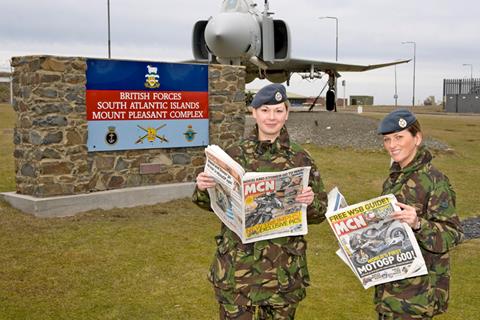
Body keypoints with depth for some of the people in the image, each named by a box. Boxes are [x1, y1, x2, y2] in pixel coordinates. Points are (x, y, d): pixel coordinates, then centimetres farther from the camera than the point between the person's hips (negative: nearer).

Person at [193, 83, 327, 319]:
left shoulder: (300, 158, -1)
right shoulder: (234, 154, 1)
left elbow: (320, 213, 3)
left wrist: (310, 202, -18)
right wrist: (203, 188, -9)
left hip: (283, 268, 0)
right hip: (237, 265, 0)